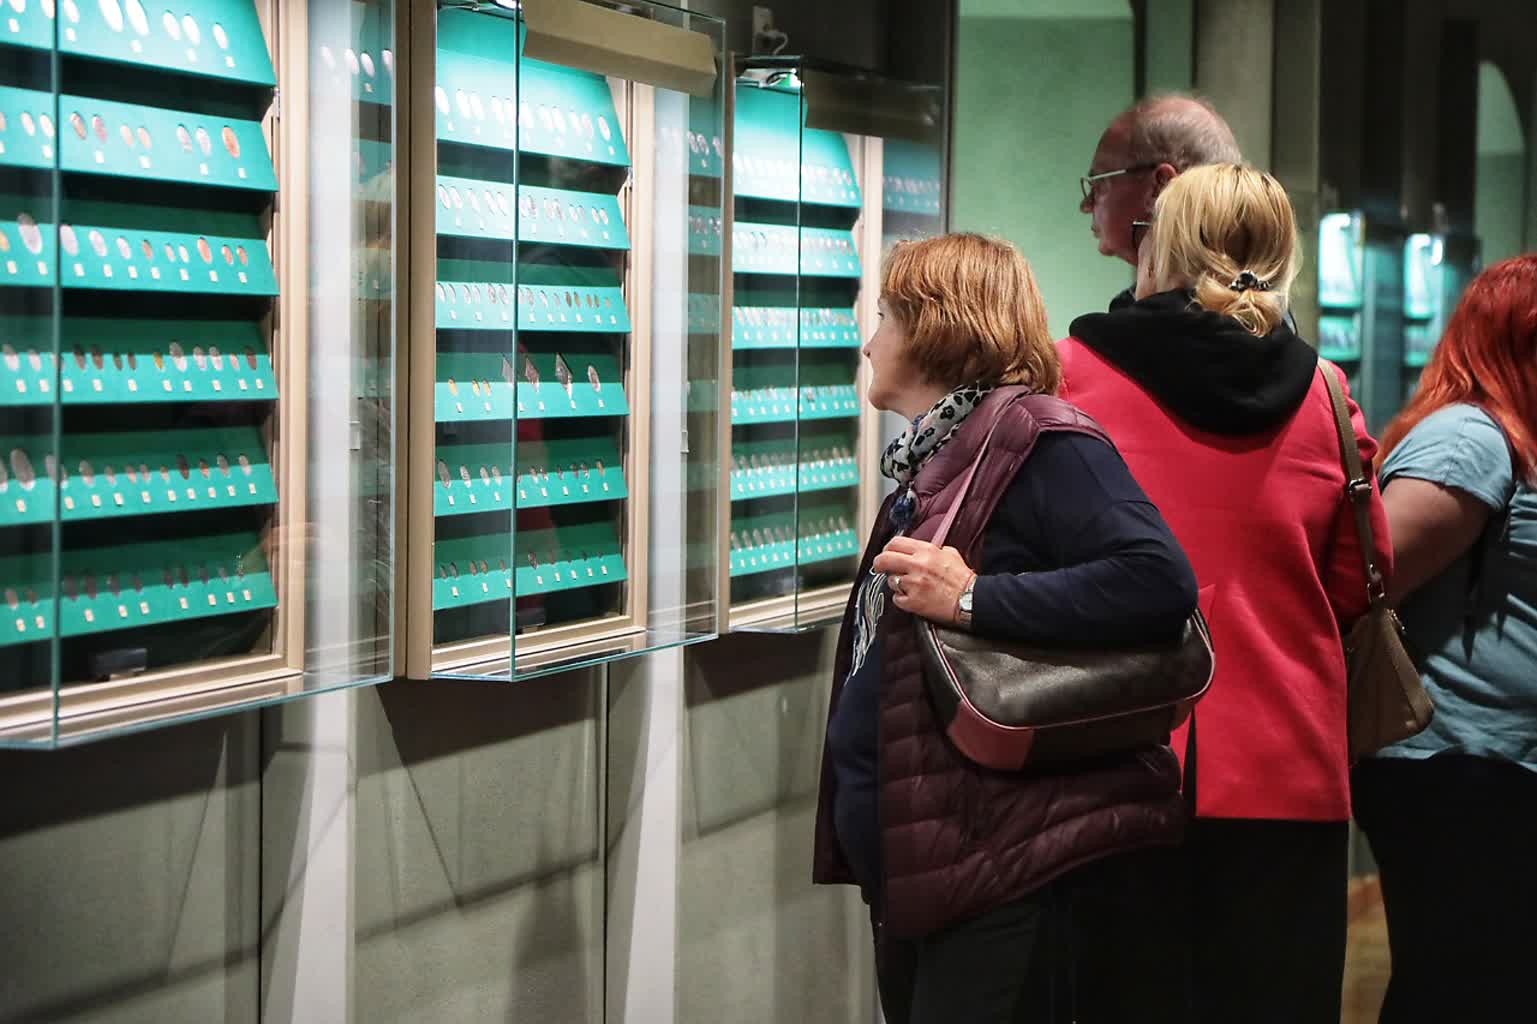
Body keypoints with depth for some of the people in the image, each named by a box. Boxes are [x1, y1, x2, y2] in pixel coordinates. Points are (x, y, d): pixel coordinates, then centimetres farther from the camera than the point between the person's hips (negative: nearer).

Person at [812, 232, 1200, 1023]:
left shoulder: (1033, 441, -14)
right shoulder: (932, 460, 16)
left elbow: (1159, 581, -27)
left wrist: (972, 597, -26)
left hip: (1000, 872, -10)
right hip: (909, 866, 10)